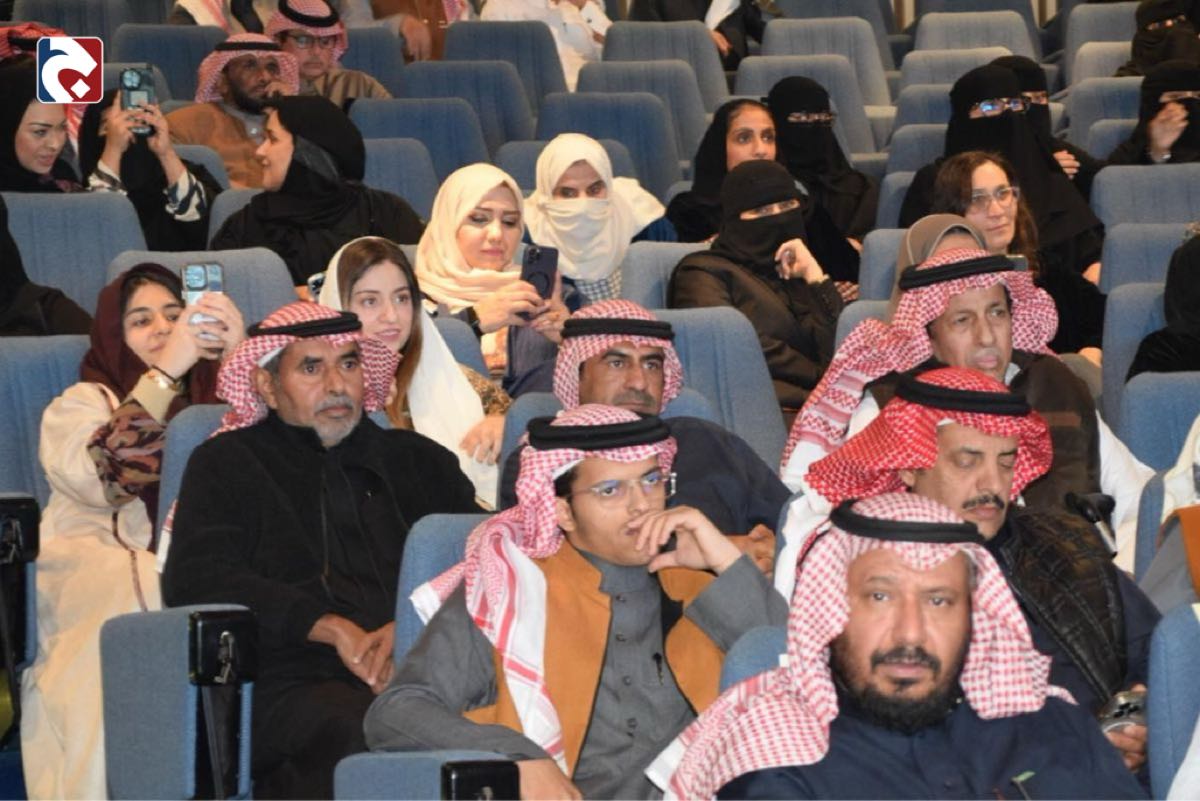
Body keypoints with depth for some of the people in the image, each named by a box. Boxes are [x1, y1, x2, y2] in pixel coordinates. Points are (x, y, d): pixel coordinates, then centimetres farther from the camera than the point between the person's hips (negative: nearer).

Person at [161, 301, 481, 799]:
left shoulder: (417, 461, 28)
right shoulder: (226, 465, 19)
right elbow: (192, 582, 3)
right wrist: (333, 629, -7)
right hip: (291, 684, -3)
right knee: (356, 735, -39)